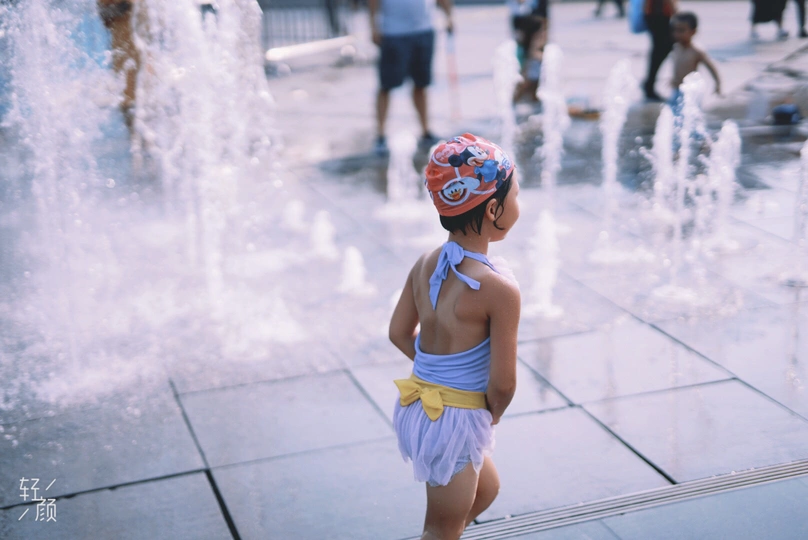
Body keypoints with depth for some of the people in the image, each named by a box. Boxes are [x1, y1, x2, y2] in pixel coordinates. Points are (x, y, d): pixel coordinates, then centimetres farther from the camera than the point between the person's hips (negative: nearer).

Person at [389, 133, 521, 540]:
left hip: (418, 407, 8)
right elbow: (502, 383, -19)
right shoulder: (500, 289, -24)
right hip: (456, 421, -8)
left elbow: (401, 333, 8)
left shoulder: (426, 264, -2)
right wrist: (493, 413, 1)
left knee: (486, 487, 31)